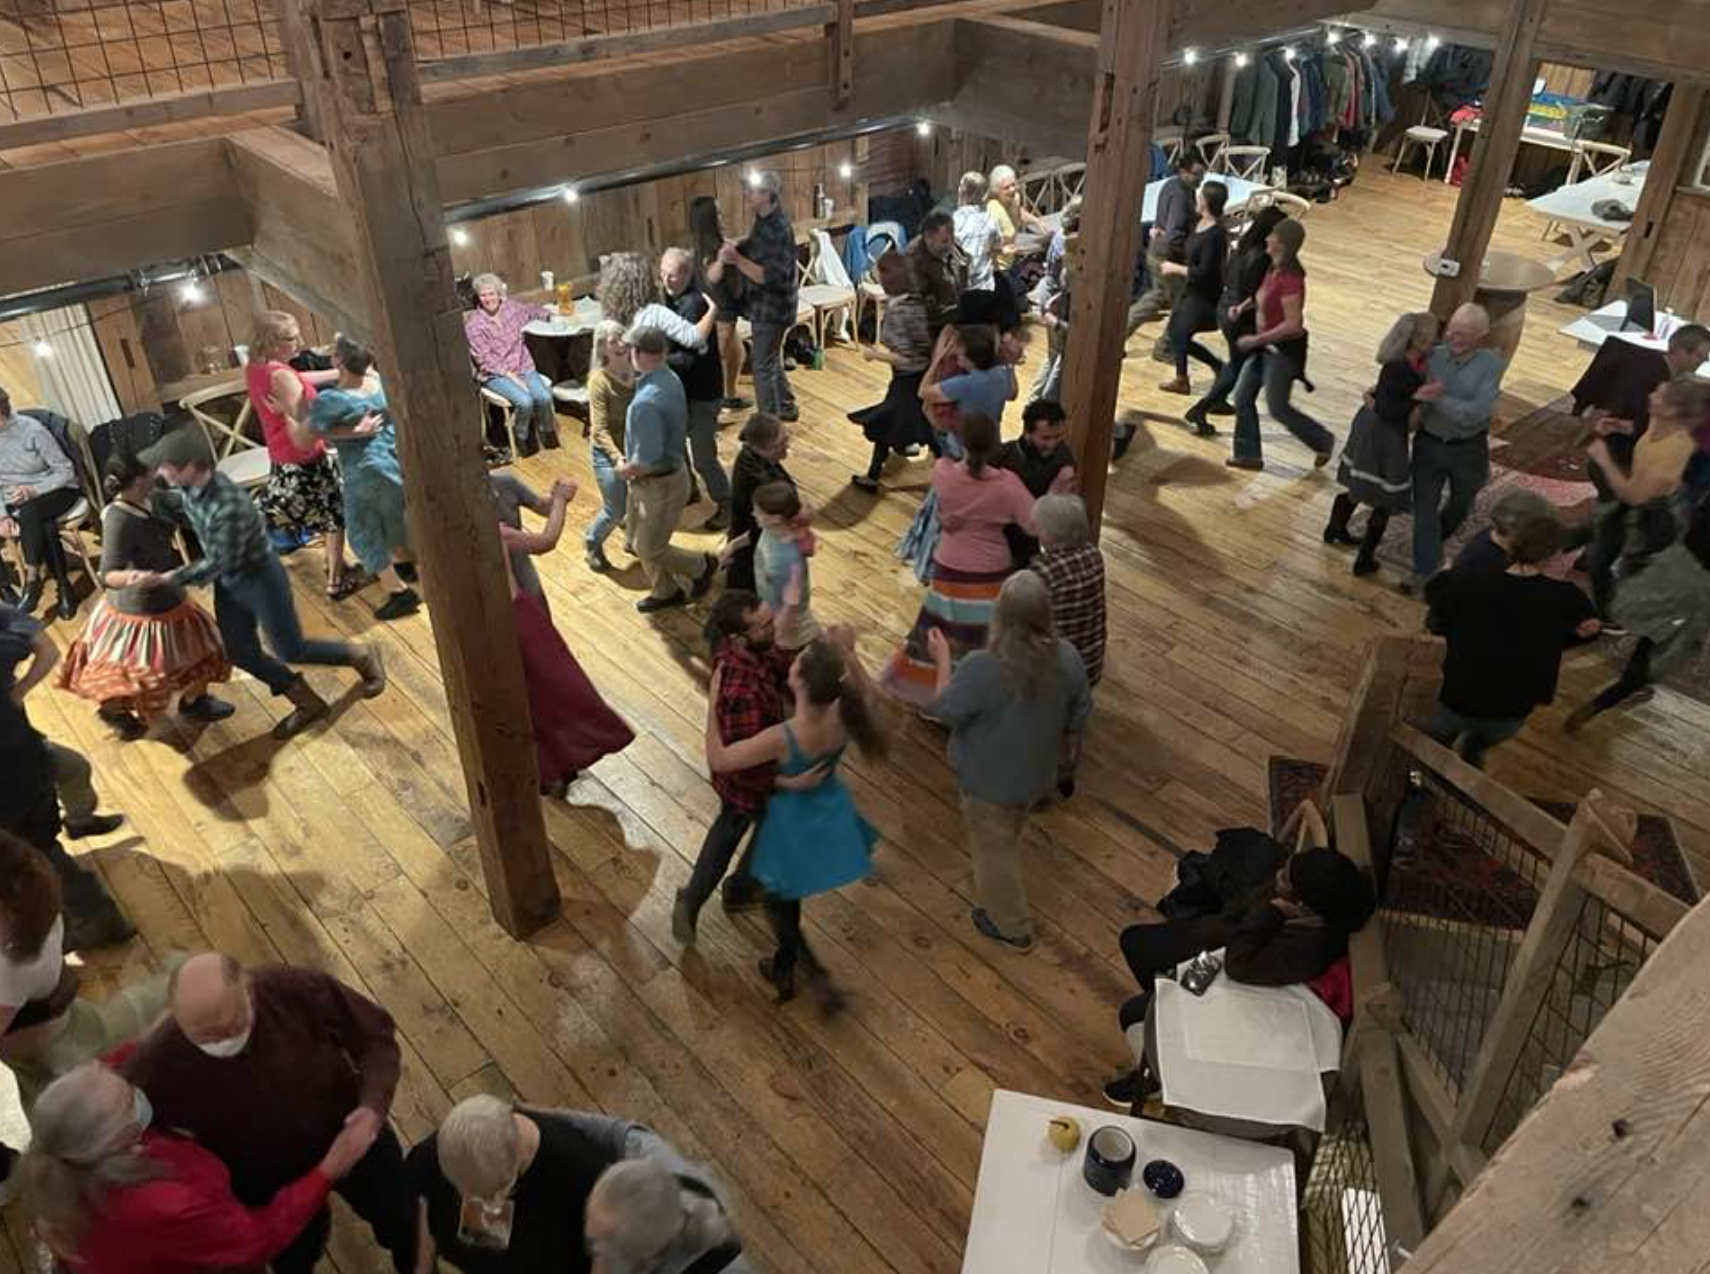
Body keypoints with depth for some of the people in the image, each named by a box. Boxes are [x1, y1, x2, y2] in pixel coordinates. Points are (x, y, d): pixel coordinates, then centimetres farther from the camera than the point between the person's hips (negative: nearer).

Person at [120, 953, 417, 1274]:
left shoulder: (296, 990, -34)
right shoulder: (159, 1061, -35)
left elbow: (374, 1032, -20)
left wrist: (374, 1104, -33)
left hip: (349, 1136, 1)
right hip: (269, 1182, 0)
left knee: (398, 1214, 27)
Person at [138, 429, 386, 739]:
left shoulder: (229, 508, -38)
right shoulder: (188, 486, -12)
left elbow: (217, 564, -27)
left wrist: (166, 579, -25)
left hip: (260, 578, -8)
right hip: (228, 582, 8)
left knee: (291, 650, 6)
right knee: (241, 652, 14)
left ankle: (362, 656, 30)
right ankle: (308, 704, 29)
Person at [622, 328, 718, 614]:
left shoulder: (646, 402, -34)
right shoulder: (670, 378, -4)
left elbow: (648, 460, -32)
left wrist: (626, 470, -10)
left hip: (661, 483, -9)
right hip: (672, 464, 9)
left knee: (650, 549, 10)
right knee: (639, 540, 23)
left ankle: (703, 566, 31)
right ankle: (665, 591, 40)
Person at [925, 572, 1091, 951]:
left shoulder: (982, 668, -35)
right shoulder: (1067, 658, -19)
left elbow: (945, 712, -19)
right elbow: (1078, 715, -2)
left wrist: (943, 660, -8)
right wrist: (1070, 747, 18)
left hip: (989, 782, -5)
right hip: (1037, 774, 5)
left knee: (995, 849, 20)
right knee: (1010, 836, 33)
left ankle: (1012, 927, 40)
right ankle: (1005, 902, 60)